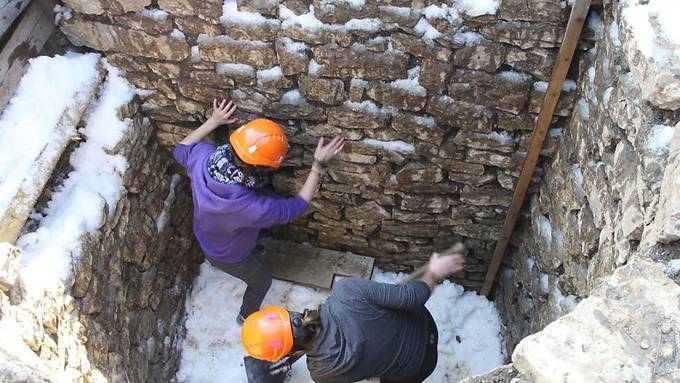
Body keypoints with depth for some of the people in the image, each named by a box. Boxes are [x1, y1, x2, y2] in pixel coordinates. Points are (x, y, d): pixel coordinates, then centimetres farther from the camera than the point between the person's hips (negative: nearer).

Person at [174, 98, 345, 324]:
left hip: (205, 237, 6)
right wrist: (319, 166, -28)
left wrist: (213, 122, -9)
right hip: (230, 256, -5)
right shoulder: (251, 208, -49)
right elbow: (296, 207, -30)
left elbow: (181, 149, -9)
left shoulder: (203, 157, -35)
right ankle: (247, 316, 58)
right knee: (262, 281, 28)